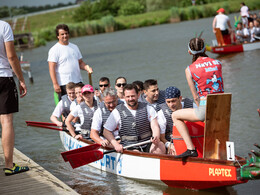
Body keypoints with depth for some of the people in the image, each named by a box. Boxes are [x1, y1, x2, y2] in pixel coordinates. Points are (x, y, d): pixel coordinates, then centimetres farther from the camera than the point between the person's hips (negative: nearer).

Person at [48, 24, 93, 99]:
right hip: (64, 84, -6)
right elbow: (52, 68, -11)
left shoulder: (74, 47, 16)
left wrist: (87, 67, -3)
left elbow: (80, 62, 20)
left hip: (78, 82, 6)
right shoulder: (54, 50, -5)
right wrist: (55, 84, -18)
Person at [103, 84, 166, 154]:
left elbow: (155, 126, -4)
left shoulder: (147, 108, 6)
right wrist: (116, 144, -12)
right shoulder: (118, 111, 3)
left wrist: (156, 138, -27)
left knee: (161, 146, -28)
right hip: (129, 147, -2)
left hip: (147, 144, 2)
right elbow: (106, 131, 5)